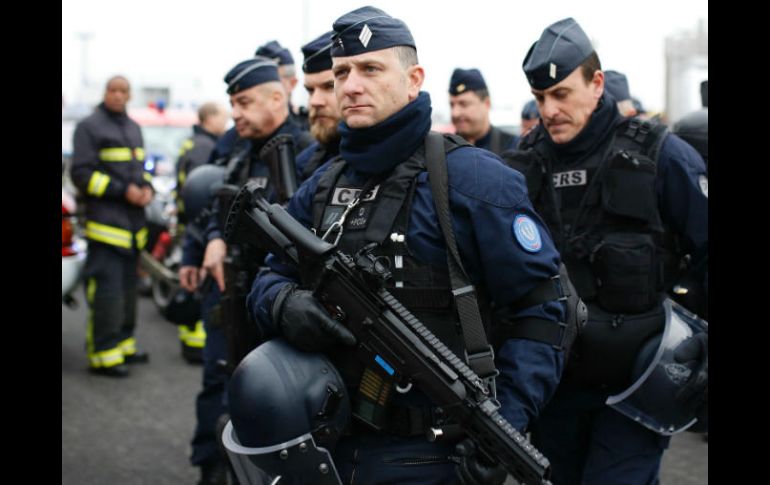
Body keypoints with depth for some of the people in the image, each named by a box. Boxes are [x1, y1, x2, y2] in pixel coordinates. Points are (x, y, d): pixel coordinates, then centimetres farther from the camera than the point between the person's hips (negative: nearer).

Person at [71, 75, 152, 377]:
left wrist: (146, 188, 3)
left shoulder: (133, 128, 19)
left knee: (128, 287, 12)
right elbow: (82, 174, -11)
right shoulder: (89, 126, -5)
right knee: (107, 290, -11)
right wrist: (123, 190, -18)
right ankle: (103, 355, -6)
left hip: (133, 222, 8)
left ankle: (123, 343, 23)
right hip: (105, 221, -8)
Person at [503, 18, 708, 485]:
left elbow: (708, 249, -6)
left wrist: (709, 346, -13)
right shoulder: (524, 163, 2)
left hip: (635, 382, -4)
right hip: (552, 382, 4)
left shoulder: (657, 156, -9)